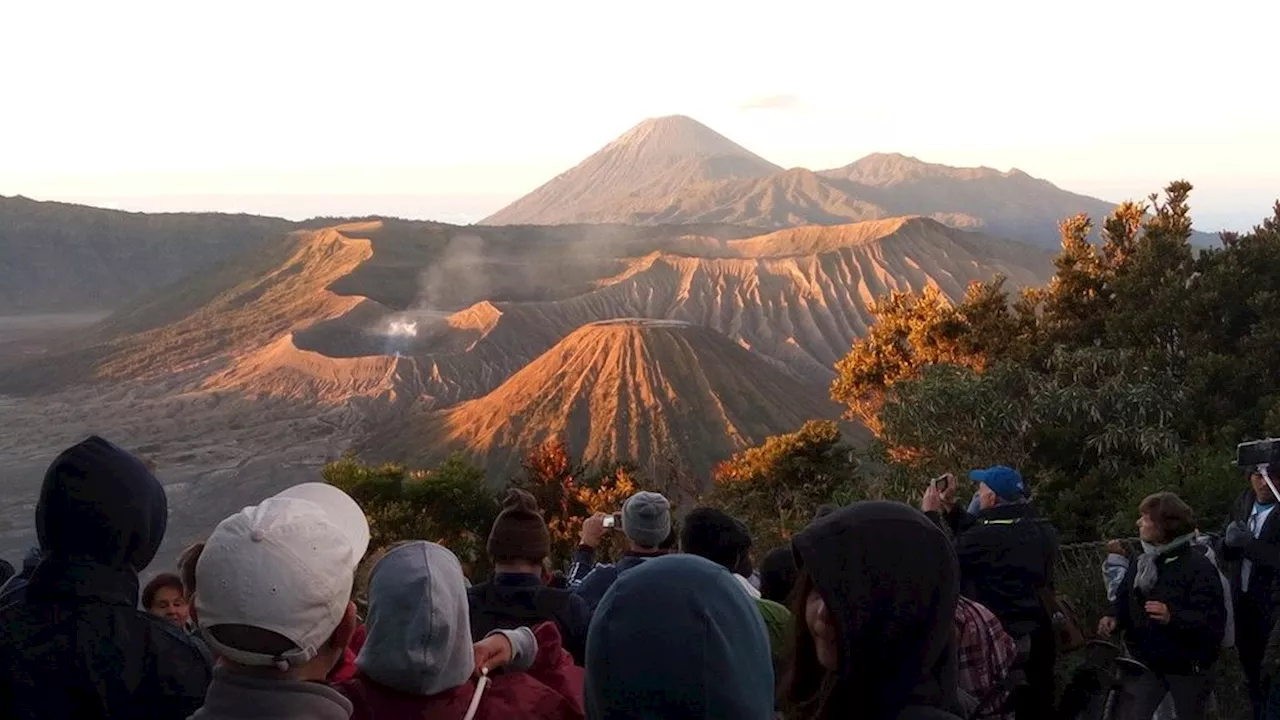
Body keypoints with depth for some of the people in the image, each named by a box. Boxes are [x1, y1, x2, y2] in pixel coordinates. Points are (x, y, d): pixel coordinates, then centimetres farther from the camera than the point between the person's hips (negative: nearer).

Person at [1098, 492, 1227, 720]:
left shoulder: (1199, 567, -19)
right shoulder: (1140, 563, 4)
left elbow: (1214, 623, -24)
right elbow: (1125, 600, 13)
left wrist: (1173, 618, -40)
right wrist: (1114, 617, -9)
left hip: (1187, 667, -5)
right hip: (1146, 662, 5)